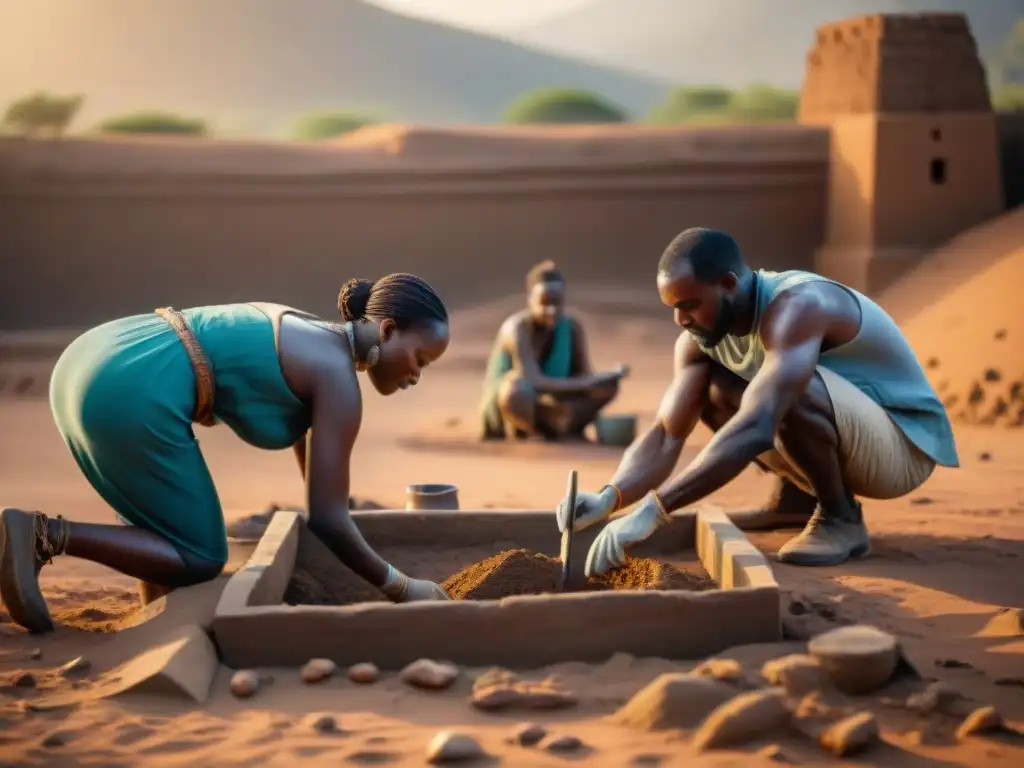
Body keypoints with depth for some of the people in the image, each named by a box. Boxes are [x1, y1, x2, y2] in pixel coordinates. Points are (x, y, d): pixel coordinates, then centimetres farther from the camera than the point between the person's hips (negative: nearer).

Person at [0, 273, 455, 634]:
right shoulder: (338, 379, -3)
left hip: (88, 364, 10)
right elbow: (326, 516, -5)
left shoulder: (312, 338, 23)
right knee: (201, 558, 2)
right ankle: (41, 534, -8)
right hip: (125, 396, -10)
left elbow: (316, 481, 34)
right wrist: (400, 587, 6)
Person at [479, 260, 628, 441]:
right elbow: (535, 383, -33)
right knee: (516, 388, -41)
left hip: (543, 407, 6)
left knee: (609, 385, -11)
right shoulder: (517, 328, -22)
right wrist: (587, 384, -36)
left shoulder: (572, 328, -3)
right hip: (501, 417, -5)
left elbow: (585, 376, -5)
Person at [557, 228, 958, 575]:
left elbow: (756, 429, -43)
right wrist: (608, 497, -30)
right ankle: (799, 494, 10)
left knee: (791, 389, -35)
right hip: (841, 437, 8)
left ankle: (840, 518, -12)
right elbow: (666, 435, -10)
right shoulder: (701, 338, -6)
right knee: (706, 387, -3)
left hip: (904, 444, -8)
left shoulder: (796, 307, -32)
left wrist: (652, 509, -47)